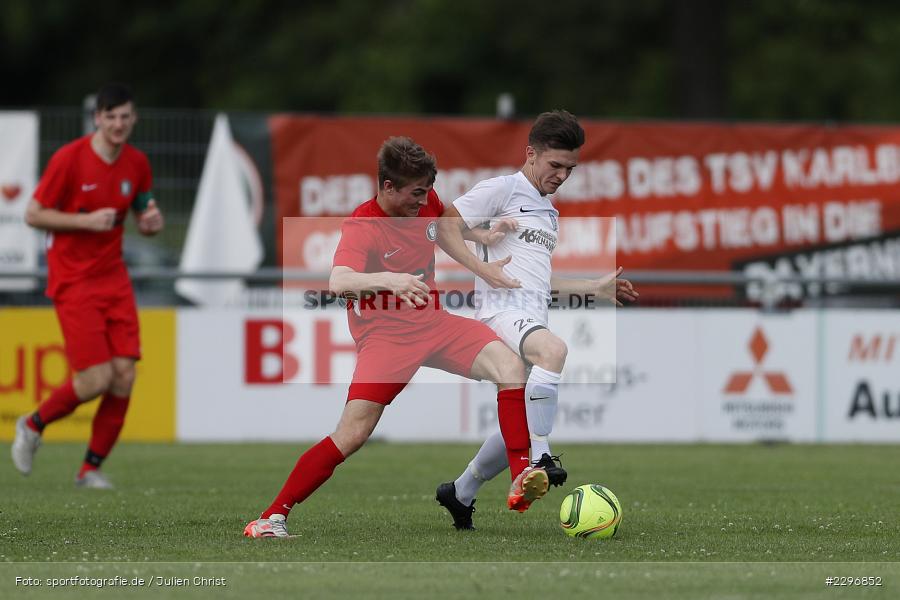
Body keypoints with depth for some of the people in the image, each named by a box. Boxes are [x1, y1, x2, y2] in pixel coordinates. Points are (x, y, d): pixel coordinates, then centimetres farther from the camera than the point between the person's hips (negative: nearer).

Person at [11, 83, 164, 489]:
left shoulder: (137, 163, 5)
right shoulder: (69, 159, -12)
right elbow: (33, 214, -8)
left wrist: (151, 222, -7)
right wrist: (86, 220, -19)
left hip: (114, 279, 5)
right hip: (73, 282, -5)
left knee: (123, 377, -6)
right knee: (95, 379, -13)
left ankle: (91, 469, 8)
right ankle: (33, 425, 15)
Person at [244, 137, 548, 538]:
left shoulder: (427, 203, 0)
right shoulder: (360, 227, -20)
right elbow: (338, 283, -40)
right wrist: (388, 280, -56)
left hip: (433, 322, 6)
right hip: (385, 335, -6)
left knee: (510, 367, -20)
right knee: (351, 435, -16)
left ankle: (520, 481, -21)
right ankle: (273, 516, -5)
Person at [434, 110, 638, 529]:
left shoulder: (550, 213, 27)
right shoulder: (502, 189, 1)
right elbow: (443, 225, -6)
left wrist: (596, 289, 29)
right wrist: (480, 267, -17)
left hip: (533, 319, 9)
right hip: (501, 311, -9)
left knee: (519, 430, 9)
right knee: (554, 349, -39)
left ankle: (461, 494, 28)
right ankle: (539, 457, -41)